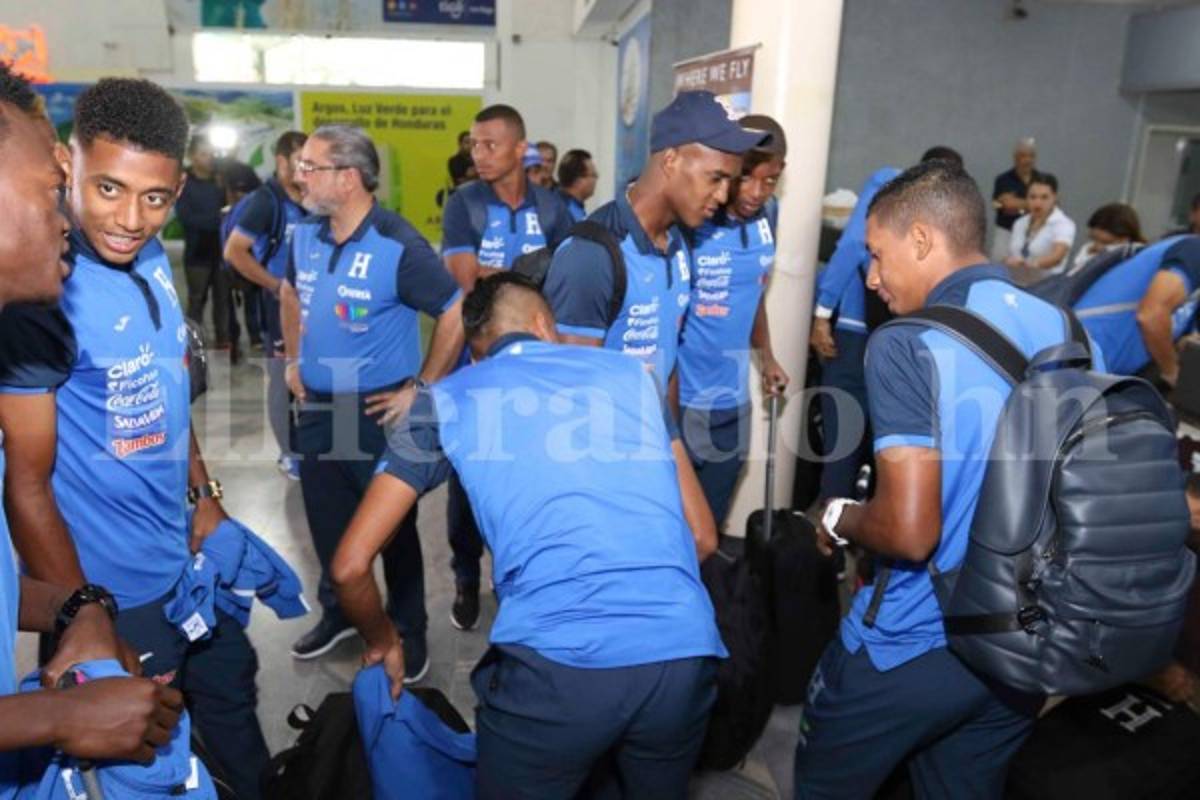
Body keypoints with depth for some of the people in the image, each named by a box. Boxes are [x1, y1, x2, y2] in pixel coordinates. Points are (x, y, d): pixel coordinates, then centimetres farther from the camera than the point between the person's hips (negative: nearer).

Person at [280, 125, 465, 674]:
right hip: (317, 409, 6)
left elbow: (457, 314, -18)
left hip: (381, 413, -6)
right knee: (327, 526, 19)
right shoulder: (304, 236, 2)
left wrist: (421, 388, -14)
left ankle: (408, 635, 28)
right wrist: (293, 360, 14)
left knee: (393, 530, 9)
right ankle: (338, 615, 42)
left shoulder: (399, 246, -20)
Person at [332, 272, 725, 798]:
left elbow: (351, 565, 11)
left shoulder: (447, 399, 13)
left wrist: (382, 642, 29)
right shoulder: (631, 373, 18)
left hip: (555, 663, -3)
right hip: (685, 654, 3)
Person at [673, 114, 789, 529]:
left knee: (710, 519, 19)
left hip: (733, 396, 6)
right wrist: (663, 394, -16)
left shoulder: (767, 214, 2)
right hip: (681, 396, -5)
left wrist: (766, 358, 22)